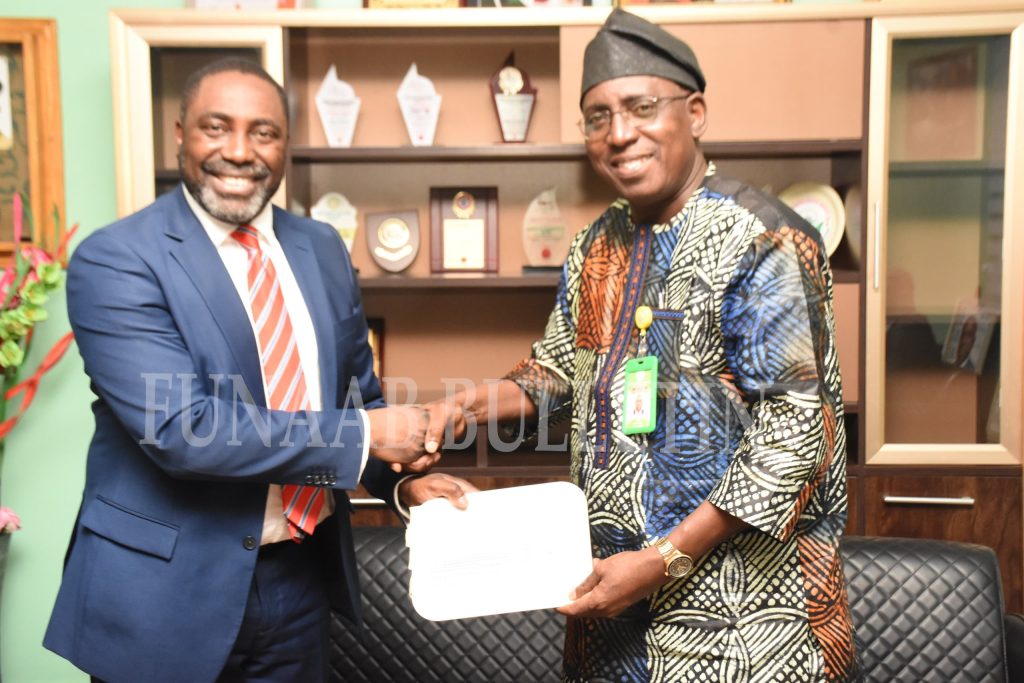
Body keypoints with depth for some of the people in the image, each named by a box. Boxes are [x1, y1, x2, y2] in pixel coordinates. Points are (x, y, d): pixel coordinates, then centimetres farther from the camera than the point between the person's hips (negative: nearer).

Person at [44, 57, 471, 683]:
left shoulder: (323, 248, 4)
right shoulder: (114, 262, -14)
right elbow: (179, 428, -24)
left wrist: (402, 477, -6)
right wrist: (364, 436, -21)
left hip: (304, 577, 5)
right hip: (167, 591, -5)